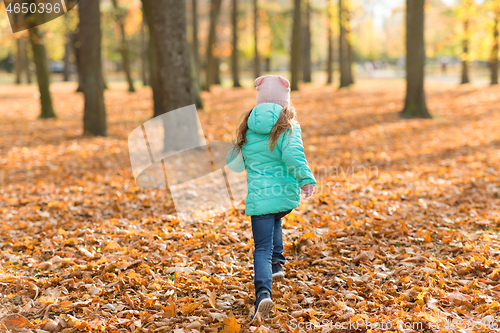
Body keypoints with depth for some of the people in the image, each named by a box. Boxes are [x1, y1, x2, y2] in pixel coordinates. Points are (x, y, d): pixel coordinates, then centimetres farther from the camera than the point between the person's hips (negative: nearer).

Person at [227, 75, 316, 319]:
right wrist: (306, 178, -22)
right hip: (287, 195, 1)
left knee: (262, 248, -3)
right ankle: (277, 264, 33)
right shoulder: (288, 126, -3)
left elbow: (235, 163, 15)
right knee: (274, 221, 36)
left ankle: (263, 292, -26)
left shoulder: (248, 128, 5)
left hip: (259, 196, -1)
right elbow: (292, 154, -22)